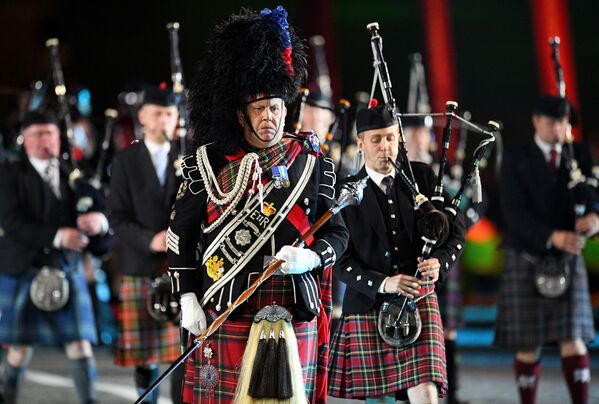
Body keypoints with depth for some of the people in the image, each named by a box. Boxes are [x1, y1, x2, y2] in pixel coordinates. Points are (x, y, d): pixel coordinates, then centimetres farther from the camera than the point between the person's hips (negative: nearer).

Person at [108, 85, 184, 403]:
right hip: (141, 267, 0)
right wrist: (150, 241, -16)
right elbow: (117, 217, -1)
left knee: (183, 347, -5)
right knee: (145, 347, 6)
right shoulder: (125, 162, 5)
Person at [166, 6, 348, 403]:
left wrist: (310, 258, -14)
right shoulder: (209, 163, 3)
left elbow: (337, 232, 7)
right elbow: (181, 232, 7)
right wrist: (187, 297, 1)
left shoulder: (312, 163, 6)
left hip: (294, 312, 1)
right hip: (228, 310, -1)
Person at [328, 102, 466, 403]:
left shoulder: (422, 177, 6)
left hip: (419, 301, 0)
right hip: (368, 307, 0)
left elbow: (456, 231, 9)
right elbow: (341, 260, -4)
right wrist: (382, 283, -18)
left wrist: (440, 261, -11)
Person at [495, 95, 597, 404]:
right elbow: (515, 213, -16)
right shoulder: (515, 159, -6)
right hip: (527, 262, -2)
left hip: (568, 262, 2)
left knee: (573, 339, -7)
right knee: (529, 345, 2)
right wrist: (553, 237, -31)